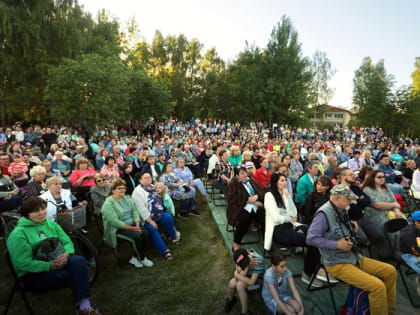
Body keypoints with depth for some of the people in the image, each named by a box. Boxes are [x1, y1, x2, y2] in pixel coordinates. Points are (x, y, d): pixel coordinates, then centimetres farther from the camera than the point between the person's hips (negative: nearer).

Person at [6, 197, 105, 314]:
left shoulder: (52, 224, 9)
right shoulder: (18, 234, -9)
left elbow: (68, 242, 6)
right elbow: (23, 264, -15)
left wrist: (66, 254, -18)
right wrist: (49, 266, -24)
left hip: (58, 264, 5)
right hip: (33, 274, -5)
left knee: (79, 260, -28)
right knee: (73, 275, -29)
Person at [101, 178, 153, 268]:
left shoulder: (127, 198, 9)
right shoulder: (108, 203, -15)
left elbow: (134, 211, 6)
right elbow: (115, 222, -21)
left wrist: (137, 225, -12)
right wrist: (132, 228, -22)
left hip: (132, 224, 7)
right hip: (117, 229, -7)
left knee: (145, 233, -17)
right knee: (136, 237, -26)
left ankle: (135, 258, -1)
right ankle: (142, 259, -2)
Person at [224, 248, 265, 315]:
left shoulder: (258, 260, -34)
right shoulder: (240, 259, -20)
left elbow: (251, 282, -31)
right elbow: (242, 275, -23)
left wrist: (236, 275, -21)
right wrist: (248, 266, -37)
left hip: (256, 278, -4)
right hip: (244, 276, 4)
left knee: (239, 285, -30)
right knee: (232, 283, -24)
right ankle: (230, 299, 9)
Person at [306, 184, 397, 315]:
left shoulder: (342, 211, 7)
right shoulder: (323, 214, -22)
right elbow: (311, 238, -27)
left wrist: (352, 227, 4)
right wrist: (337, 244, -25)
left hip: (354, 257, 10)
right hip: (337, 264, -10)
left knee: (390, 271, 12)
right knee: (378, 286, -22)